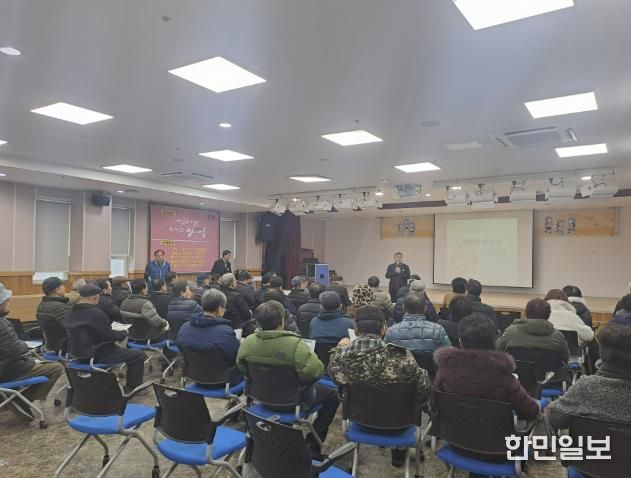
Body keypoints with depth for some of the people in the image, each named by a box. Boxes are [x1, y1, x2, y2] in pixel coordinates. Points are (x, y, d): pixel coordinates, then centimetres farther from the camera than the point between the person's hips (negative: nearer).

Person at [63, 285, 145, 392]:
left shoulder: (71, 313, 2)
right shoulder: (96, 313, -24)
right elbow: (109, 336, -20)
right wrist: (124, 333, 0)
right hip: (97, 354, -9)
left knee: (114, 347, 35)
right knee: (138, 355, -1)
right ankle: (133, 387, 9)